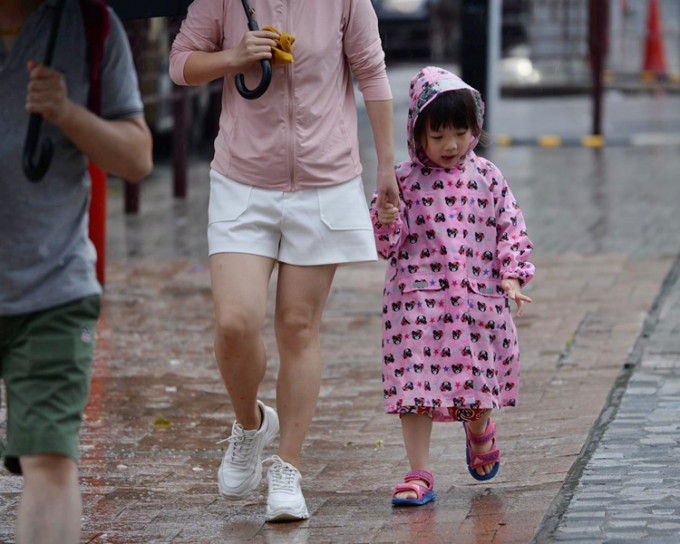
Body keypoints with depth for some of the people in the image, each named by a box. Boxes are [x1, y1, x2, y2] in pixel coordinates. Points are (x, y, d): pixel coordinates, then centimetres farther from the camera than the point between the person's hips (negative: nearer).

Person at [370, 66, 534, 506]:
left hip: (478, 300, 2)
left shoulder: (487, 178, 3)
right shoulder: (405, 180, -1)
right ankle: (419, 474, 4)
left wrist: (512, 278, -4)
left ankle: (479, 431, 44)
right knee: (416, 386, -4)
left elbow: (512, 229, 7)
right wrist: (386, 221, -21)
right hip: (418, 301, -1)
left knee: (477, 384, 10)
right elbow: (389, 245, 0)